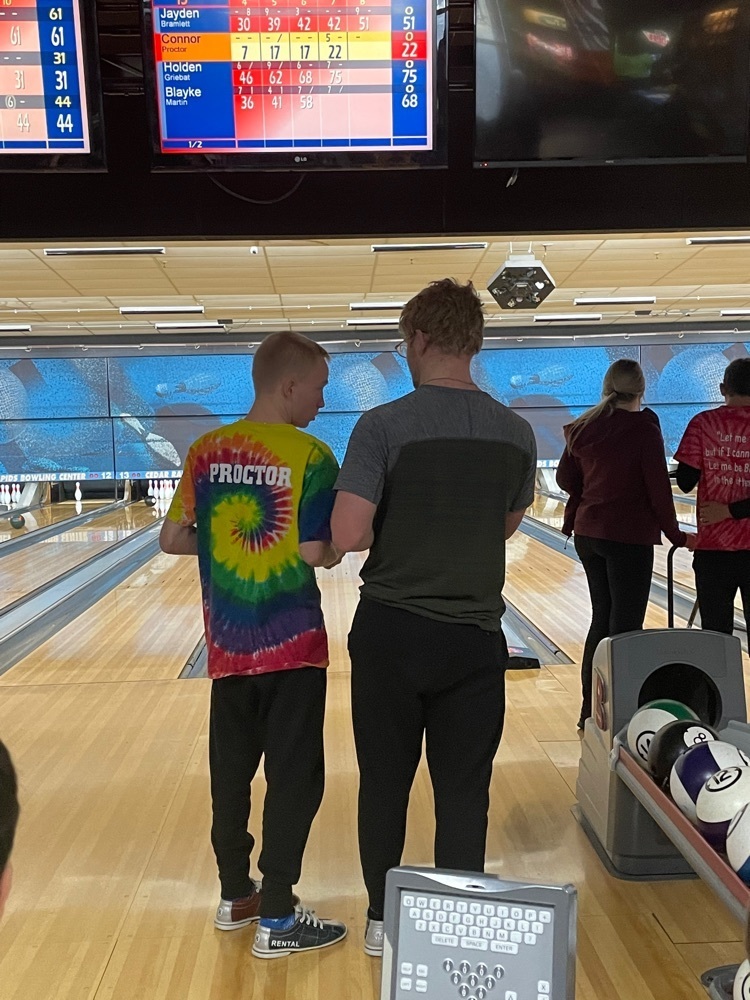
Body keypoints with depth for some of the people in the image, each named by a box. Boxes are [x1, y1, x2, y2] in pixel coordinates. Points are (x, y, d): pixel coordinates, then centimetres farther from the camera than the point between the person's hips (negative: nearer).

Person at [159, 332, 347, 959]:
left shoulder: (205, 453, 2)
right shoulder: (309, 457, -13)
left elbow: (173, 540, 4)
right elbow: (317, 554, -16)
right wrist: (340, 544, 4)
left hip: (227, 645, 6)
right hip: (292, 646, -5)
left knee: (230, 772, 18)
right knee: (294, 779, 7)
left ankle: (235, 896, 34)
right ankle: (277, 919, 18)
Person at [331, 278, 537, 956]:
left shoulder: (383, 426, -14)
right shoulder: (517, 434, -1)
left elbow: (348, 536, -19)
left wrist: (396, 527, 1)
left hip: (392, 632, -2)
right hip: (475, 638, 2)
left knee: (384, 785, 16)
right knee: (464, 793, 13)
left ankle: (382, 920, 32)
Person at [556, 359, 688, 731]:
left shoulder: (582, 428, 4)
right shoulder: (644, 428, -11)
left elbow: (566, 480, 8)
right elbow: (658, 489, -11)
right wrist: (676, 536, -1)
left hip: (588, 535, 6)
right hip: (629, 538, -6)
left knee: (602, 618, 17)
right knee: (625, 627, 1)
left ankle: (591, 711, 24)